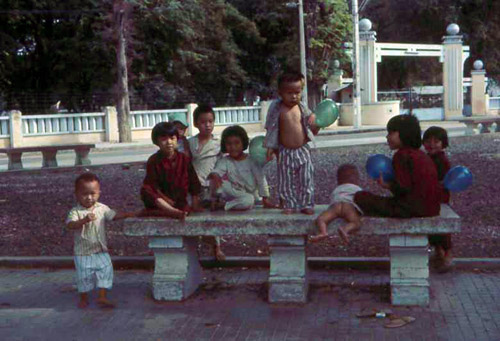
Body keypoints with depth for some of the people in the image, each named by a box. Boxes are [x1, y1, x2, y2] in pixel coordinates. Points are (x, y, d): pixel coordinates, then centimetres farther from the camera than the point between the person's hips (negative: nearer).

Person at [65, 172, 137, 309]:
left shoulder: (102, 208, 0)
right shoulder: (75, 211, -12)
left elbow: (114, 216, -1)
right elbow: (70, 225, -27)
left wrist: (127, 214, -18)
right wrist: (84, 220, -43)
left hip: (101, 251, 3)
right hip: (82, 253, -3)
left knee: (106, 271, -1)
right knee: (84, 276, 7)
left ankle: (102, 297, 9)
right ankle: (84, 299, 27)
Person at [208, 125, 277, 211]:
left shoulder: (251, 160, -4)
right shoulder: (224, 161, 0)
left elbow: (261, 179, -5)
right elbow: (217, 170, -20)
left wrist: (265, 199, -10)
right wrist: (214, 175, -46)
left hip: (249, 195, -1)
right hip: (232, 193, 1)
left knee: (248, 200, -37)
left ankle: (223, 205, -22)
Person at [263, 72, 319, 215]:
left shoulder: (302, 108, 2)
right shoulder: (277, 109, -7)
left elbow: (311, 125, 12)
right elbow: (271, 130, -2)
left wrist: (315, 123, -10)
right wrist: (271, 148, -4)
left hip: (302, 150, 2)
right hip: (285, 153, -2)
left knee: (306, 180, 7)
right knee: (286, 182, 7)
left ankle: (306, 205, 20)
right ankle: (289, 205, 21)